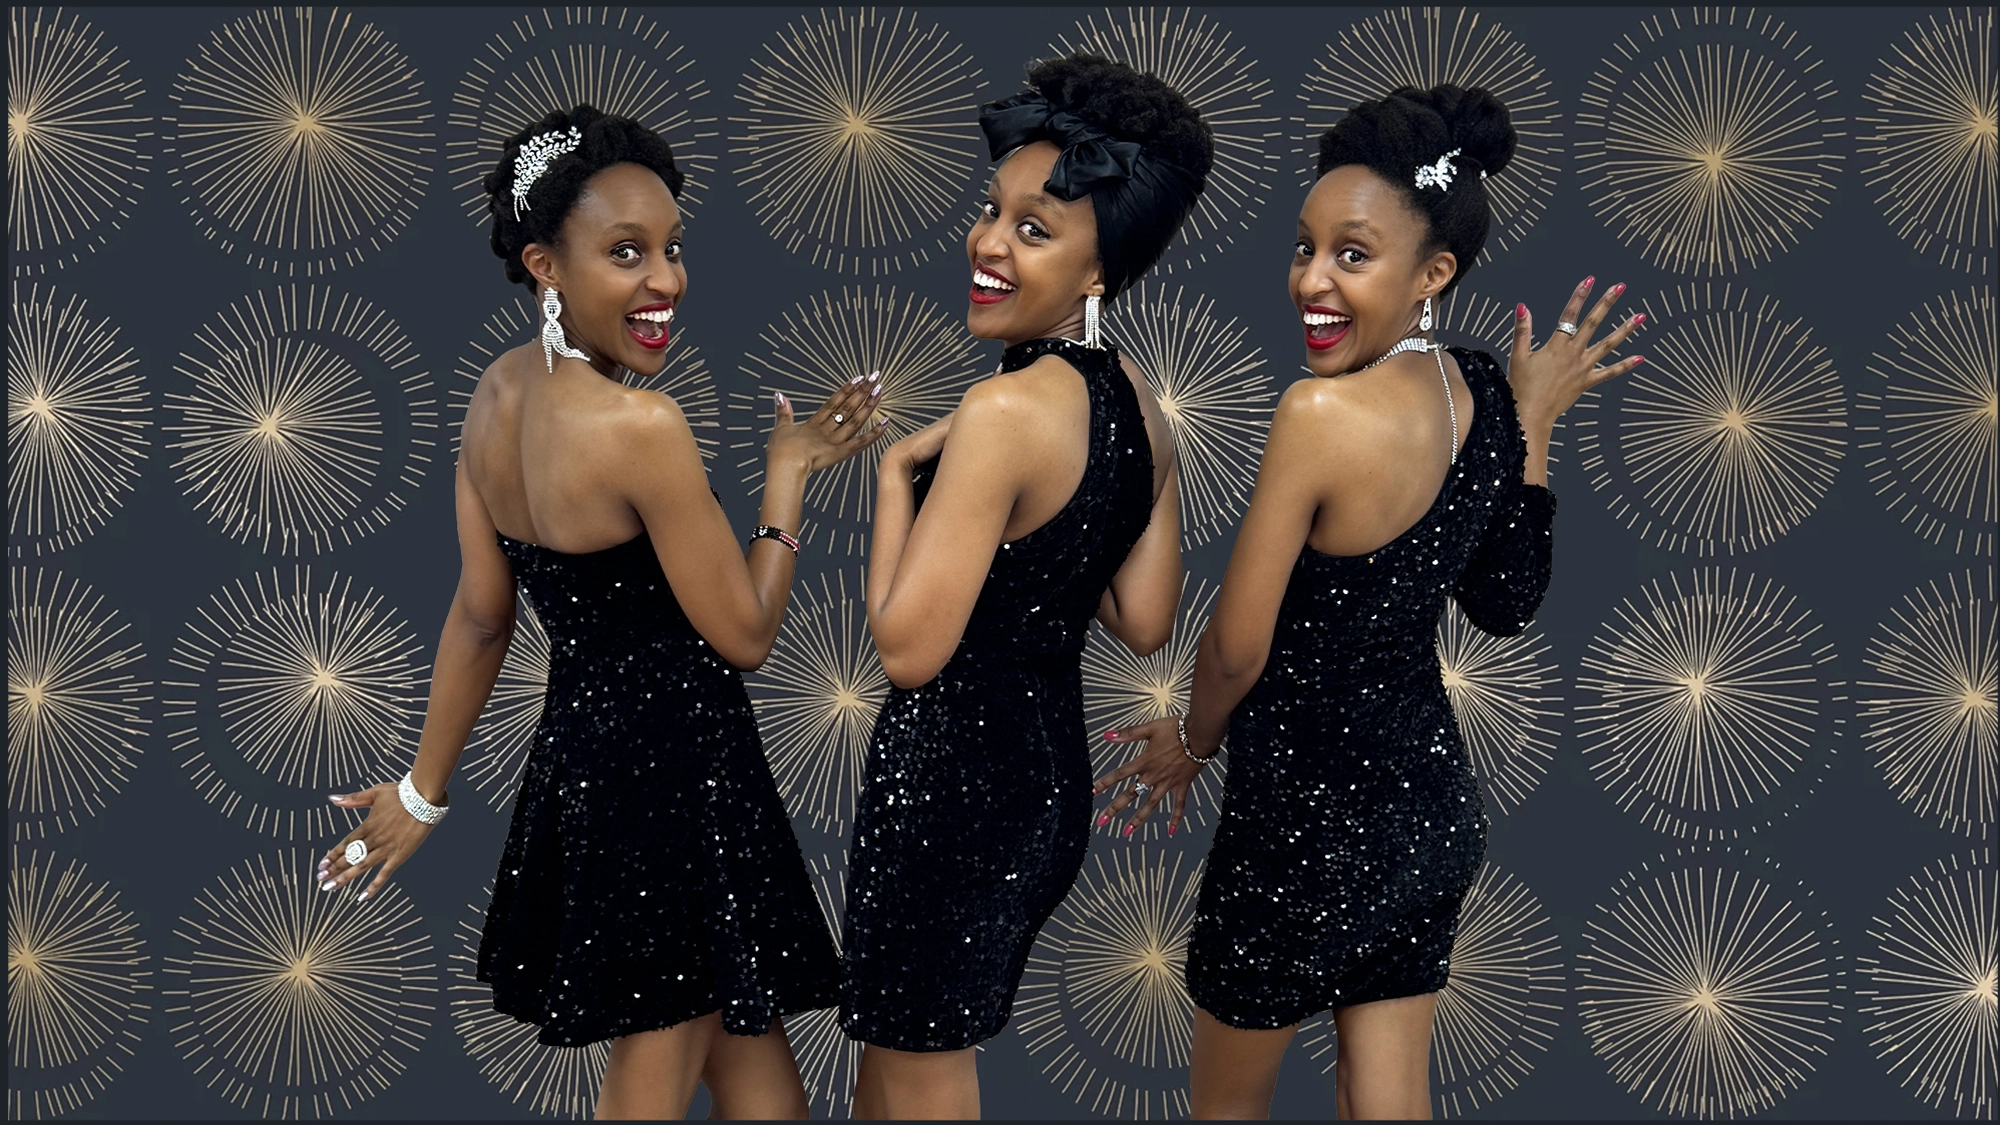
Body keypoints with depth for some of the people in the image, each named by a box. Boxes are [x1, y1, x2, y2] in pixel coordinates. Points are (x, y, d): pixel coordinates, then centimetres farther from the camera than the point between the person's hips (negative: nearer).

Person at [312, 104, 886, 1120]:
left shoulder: (499, 394, 1)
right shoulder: (642, 428, -23)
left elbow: (478, 615, 8)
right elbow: (745, 635, -14)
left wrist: (423, 792, 17)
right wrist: (788, 470, -3)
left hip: (577, 751, 8)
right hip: (674, 769, -8)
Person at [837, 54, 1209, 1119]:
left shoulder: (1004, 412, -23)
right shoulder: (1137, 402, 2)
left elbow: (907, 645, -22)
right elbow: (1144, 620, 8)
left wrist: (896, 472, -11)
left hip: (951, 782, -8)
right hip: (1052, 778, 9)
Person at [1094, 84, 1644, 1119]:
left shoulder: (1321, 414, -26)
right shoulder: (1483, 395, -3)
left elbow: (1238, 645, -17)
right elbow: (1507, 606, 11)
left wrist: (1190, 743, 4)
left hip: (1312, 827, -7)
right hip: (1436, 809, 7)